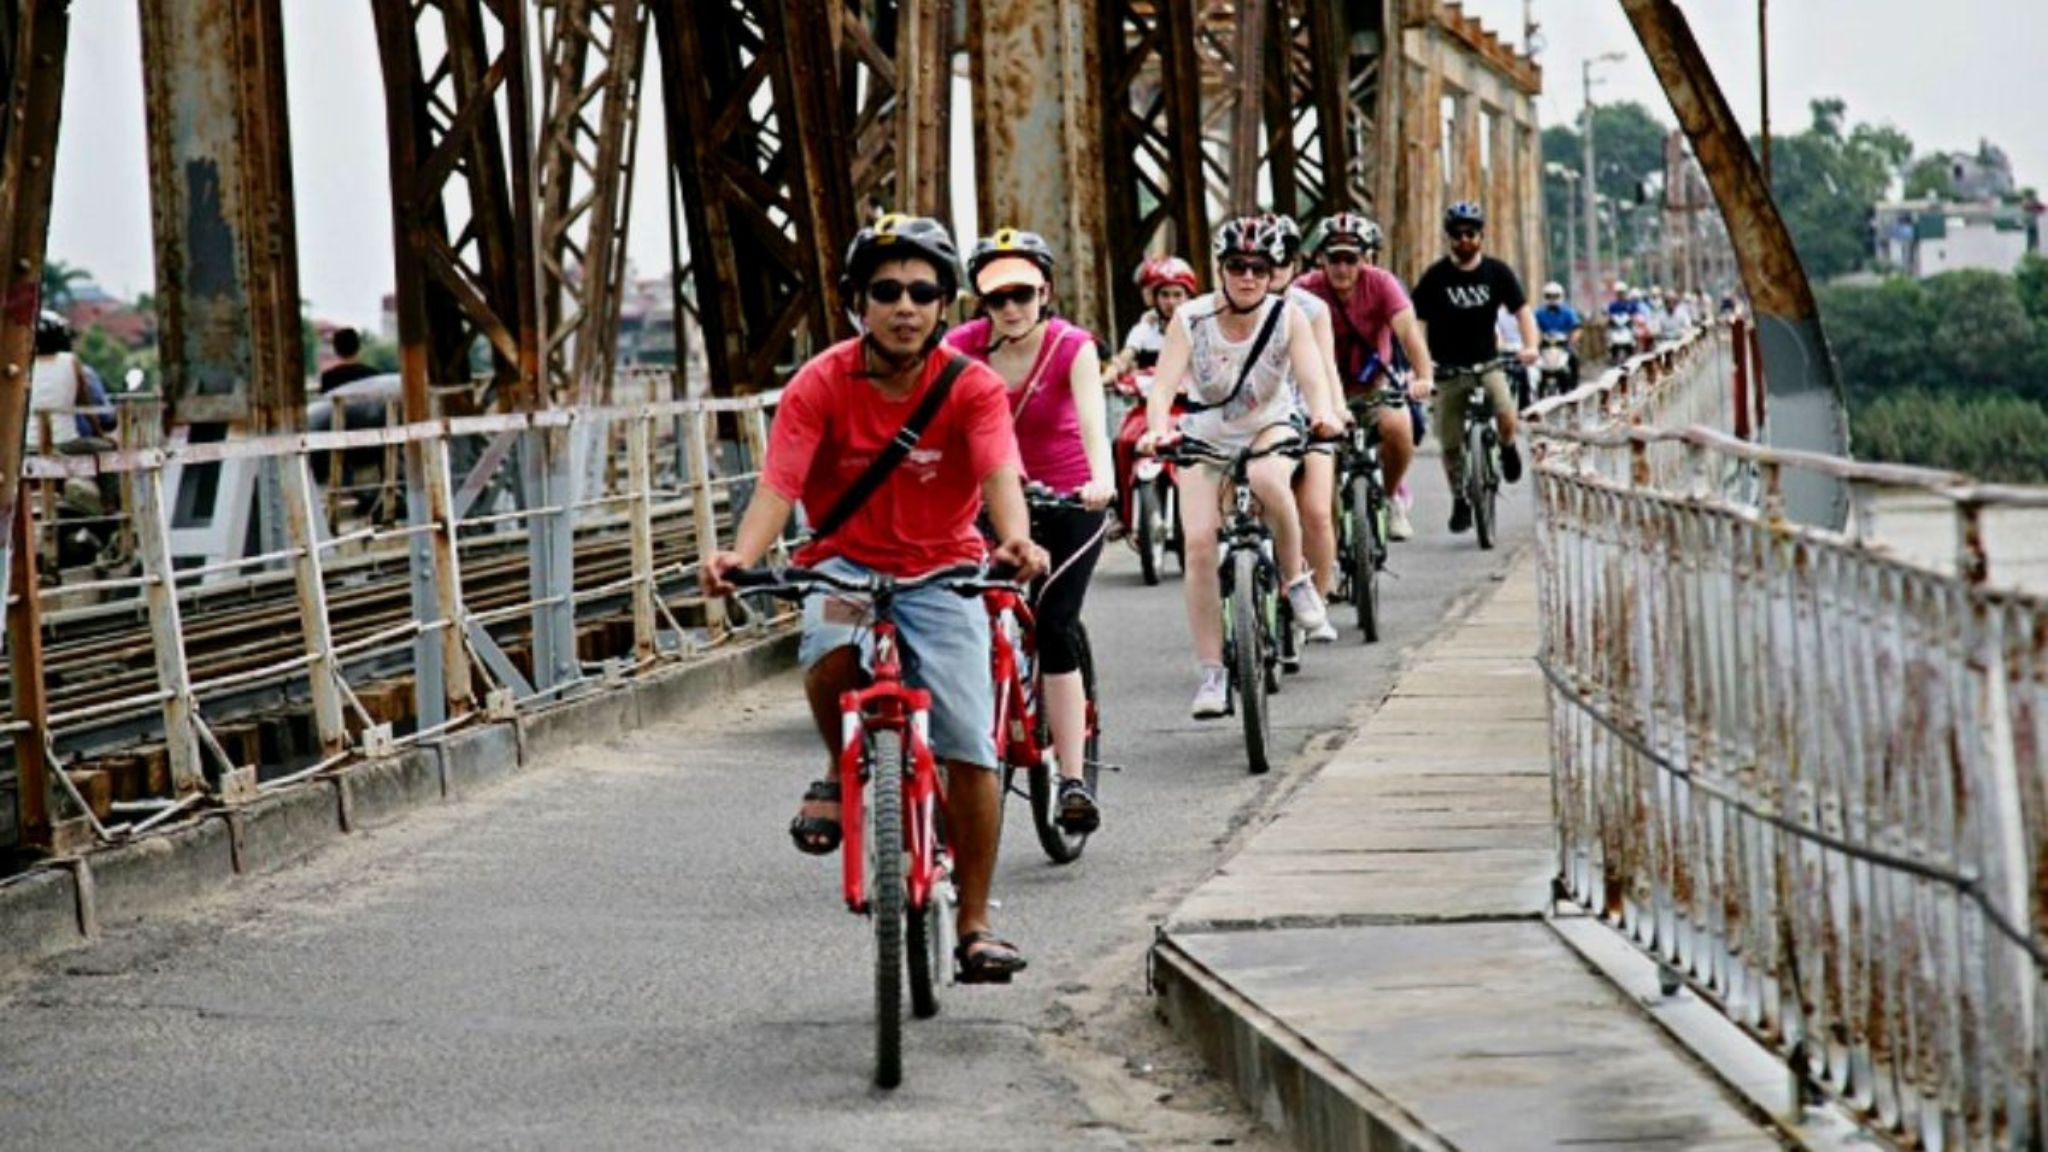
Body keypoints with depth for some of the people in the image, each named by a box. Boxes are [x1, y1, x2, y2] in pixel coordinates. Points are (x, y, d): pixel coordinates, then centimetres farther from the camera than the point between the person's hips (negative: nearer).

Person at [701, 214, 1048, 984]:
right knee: (830, 655, -35)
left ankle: (975, 927, 5)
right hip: (845, 564, 0)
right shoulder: (821, 386, -12)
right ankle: (841, 773, -2)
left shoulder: (971, 387, -12)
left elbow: (1000, 474, -28)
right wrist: (741, 555, -43)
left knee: (971, 751, -9)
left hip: (941, 571, 0)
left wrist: (1016, 541, -50)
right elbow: (778, 487, -22)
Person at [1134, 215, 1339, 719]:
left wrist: (1323, 413, -53)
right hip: (1205, 435, 1)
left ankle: (1296, 578, -10)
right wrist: (1156, 429, -49)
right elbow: (1164, 384, -28)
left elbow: (1311, 375, -31)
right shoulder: (1191, 319, -18)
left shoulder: (1287, 317, -17)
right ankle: (1212, 673, -10)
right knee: (1199, 541, -16)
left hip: (1268, 427, -1)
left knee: (1268, 479, -37)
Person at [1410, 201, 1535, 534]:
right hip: (1448, 368, 0)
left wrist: (1530, 346, -21)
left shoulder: (1497, 272, -1)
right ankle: (1459, 501, 16)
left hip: (1487, 362, 0)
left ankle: (1508, 448, 8)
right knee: (1450, 443, -1)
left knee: (1506, 414, -25)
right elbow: (1418, 321, -8)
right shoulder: (1436, 277, -6)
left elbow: (1521, 310, -2)